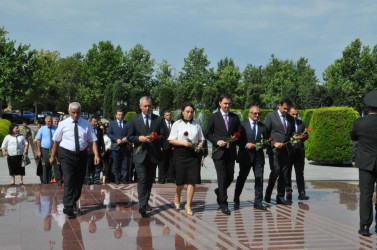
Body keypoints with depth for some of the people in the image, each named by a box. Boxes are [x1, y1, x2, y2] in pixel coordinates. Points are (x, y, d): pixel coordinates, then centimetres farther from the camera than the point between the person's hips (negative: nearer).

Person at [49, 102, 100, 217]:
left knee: (79, 181, 13)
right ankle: (68, 207, -15)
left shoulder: (86, 124, 0)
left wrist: (96, 155, -13)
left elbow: (93, 140, -1)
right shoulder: (63, 124, -2)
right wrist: (53, 156, 8)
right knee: (69, 181, -13)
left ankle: (73, 202, 32)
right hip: (67, 155, -3)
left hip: (82, 154, 3)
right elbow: (56, 141, 5)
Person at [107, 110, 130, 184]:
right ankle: (117, 179, 9)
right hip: (116, 147, 0)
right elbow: (109, 133, 2)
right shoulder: (112, 123, 10)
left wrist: (126, 138, -11)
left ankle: (124, 178, 4)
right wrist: (116, 139, -11)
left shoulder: (127, 124, 11)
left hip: (125, 147, 1)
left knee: (125, 164, -1)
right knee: (116, 164, 2)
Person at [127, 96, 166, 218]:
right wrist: (139, 138, -13)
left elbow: (163, 136, 5)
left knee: (150, 180, 11)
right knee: (142, 180, -12)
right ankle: (142, 206, -18)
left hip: (154, 154, 2)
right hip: (140, 154, -2)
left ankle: (145, 202, 26)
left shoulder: (158, 120, 8)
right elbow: (129, 137, 6)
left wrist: (154, 138, -15)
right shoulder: (134, 120, 6)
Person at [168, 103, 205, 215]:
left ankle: (188, 205, 2)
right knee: (181, 180, 3)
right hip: (180, 153, -2)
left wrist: (199, 146, -6)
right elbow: (171, 140, -1)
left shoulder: (196, 124, 11)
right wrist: (184, 143, -14)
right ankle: (177, 198, 33)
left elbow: (201, 139, 15)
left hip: (194, 153, 2)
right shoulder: (177, 124, 4)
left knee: (192, 180, -6)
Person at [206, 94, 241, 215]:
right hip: (219, 152, -3)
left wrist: (236, 137, -5)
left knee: (230, 177, 7)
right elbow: (208, 134, 3)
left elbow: (239, 132, 17)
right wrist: (217, 141, -13)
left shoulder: (235, 117, 11)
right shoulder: (213, 117, 2)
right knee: (222, 177, -5)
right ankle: (223, 204, 2)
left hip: (231, 152, 3)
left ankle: (219, 191, 36)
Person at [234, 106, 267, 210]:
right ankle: (236, 198, 26)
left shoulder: (262, 126, 12)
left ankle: (258, 202, 6)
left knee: (259, 179, -1)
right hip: (246, 155, -3)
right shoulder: (242, 124, 1)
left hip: (259, 156, 3)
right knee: (242, 178, 9)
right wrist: (246, 145, -16)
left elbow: (266, 140, 15)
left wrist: (262, 144, -6)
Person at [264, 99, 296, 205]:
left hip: (286, 150, 5)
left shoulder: (290, 118, 17)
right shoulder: (270, 116, 2)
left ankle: (280, 197, 10)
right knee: (275, 171, -15)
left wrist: (294, 136, 3)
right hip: (275, 149, -5)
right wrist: (273, 143, -12)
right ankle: (268, 195, 1)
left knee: (283, 174, 4)